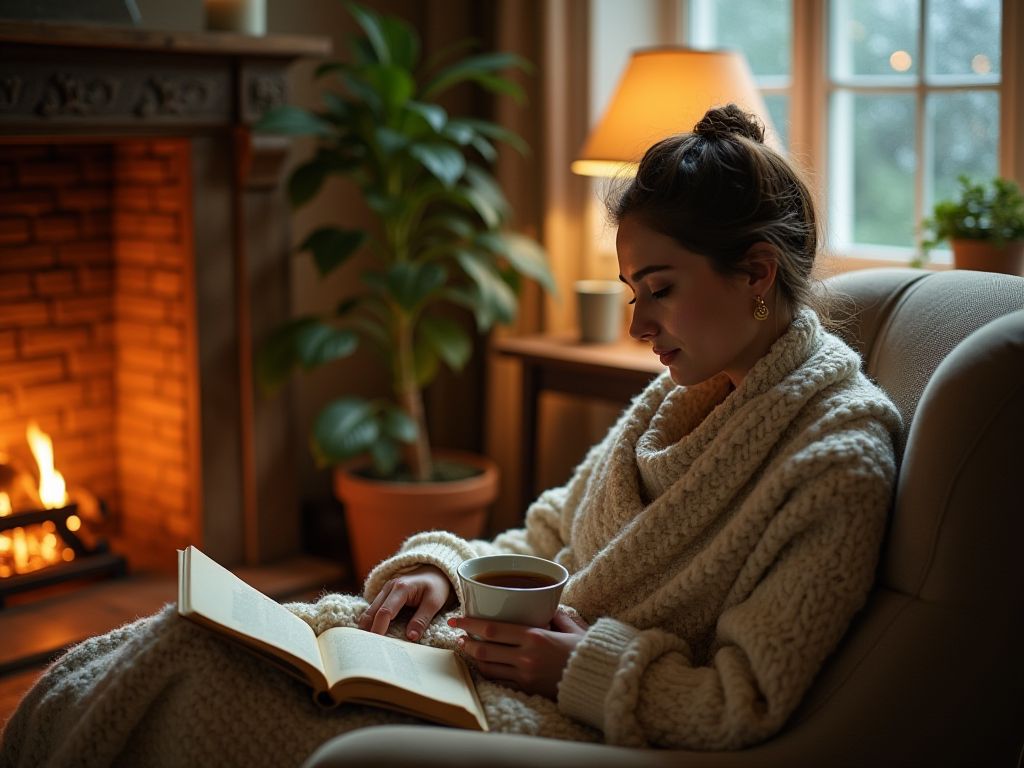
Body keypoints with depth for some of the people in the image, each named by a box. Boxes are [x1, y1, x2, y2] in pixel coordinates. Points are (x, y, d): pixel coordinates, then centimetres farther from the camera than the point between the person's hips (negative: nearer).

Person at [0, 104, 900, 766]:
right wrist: (445, 567, -1)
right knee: (188, 641, -7)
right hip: (517, 645, 8)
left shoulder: (839, 461, -15)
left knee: (195, 681, -17)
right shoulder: (685, 392, 10)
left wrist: (581, 663, -18)